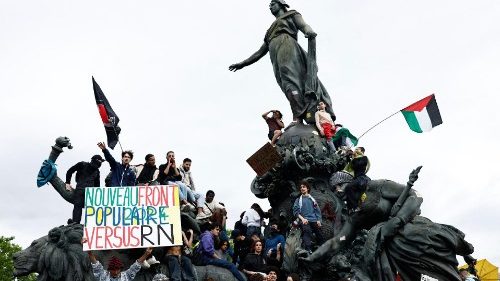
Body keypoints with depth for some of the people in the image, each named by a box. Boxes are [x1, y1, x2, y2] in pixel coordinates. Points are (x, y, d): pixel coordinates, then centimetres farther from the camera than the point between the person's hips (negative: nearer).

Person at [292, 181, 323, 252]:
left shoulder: (312, 199, 22)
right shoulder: (298, 200, 16)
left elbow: (317, 210, 18)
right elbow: (295, 211, 5)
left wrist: (318, 220, 2)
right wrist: (302, 218, -11)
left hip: (314, 220, 4)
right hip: (305, 221, -4)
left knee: (319, 236, -1)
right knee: (307, 231, -31)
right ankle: (308, 250, -43)